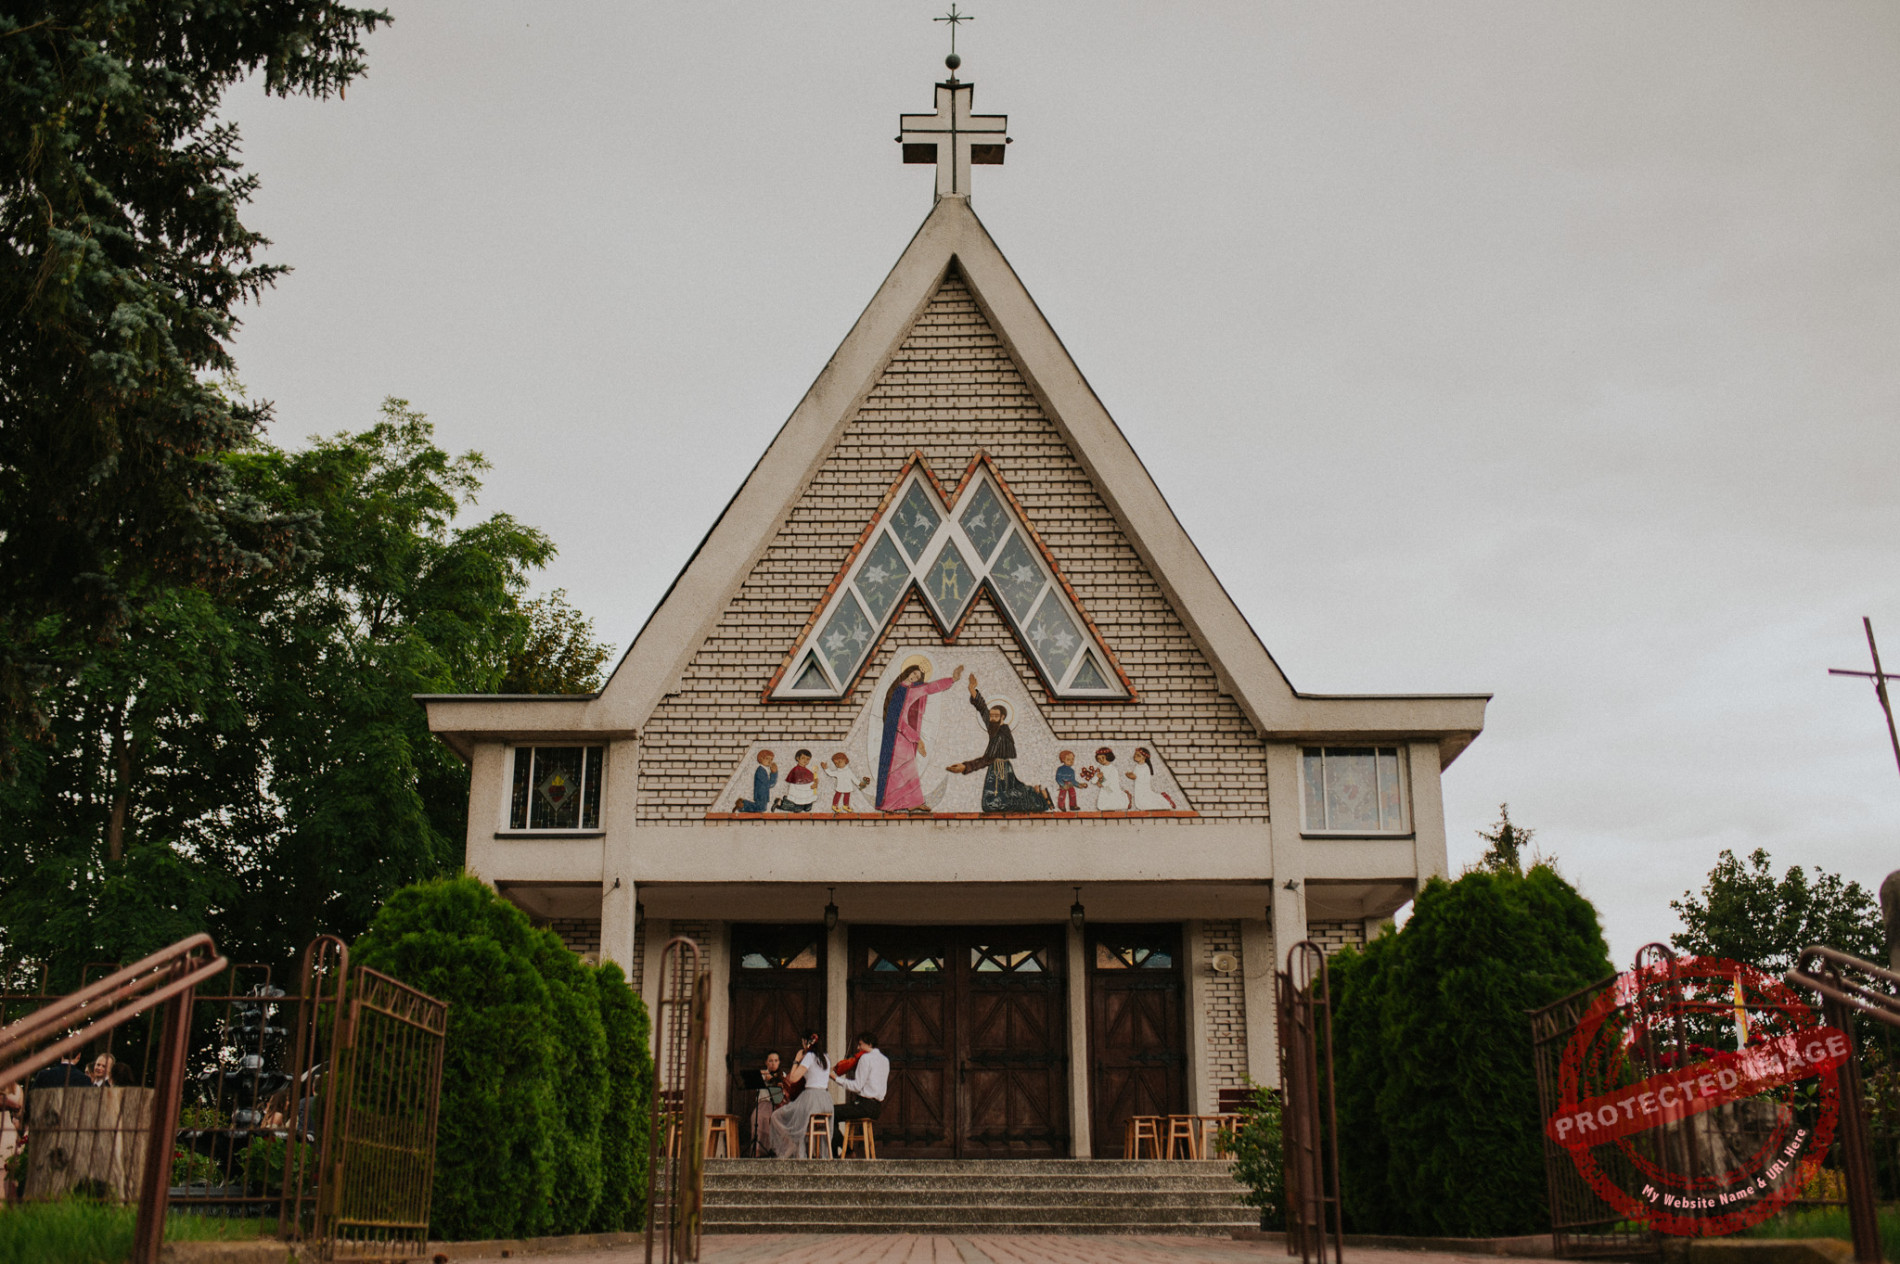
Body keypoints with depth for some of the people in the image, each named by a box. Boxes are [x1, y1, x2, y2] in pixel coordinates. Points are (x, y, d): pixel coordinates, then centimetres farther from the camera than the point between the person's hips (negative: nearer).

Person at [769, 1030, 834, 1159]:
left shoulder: (809, 1056, -7)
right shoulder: (826, 1059, 16)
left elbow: (793, 1078, -14)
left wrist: (797, 1060, -1)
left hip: (811, 1099, -8)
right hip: (826, 1102, 8)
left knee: (776, 1116, 6)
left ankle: (791, 1148, 5)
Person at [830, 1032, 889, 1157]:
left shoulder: (866, 1058, -12)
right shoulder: (885, 1060, 14)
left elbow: (857, 1086, -15)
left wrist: (837, 1078, -8)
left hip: (865, 1105, -9)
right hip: (878, 1108, 9)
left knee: (831, 1113, -2)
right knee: (838, 1112, 23)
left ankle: (839, 1151, 0)